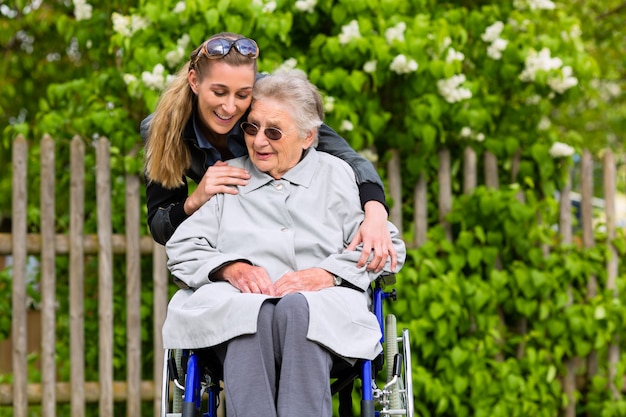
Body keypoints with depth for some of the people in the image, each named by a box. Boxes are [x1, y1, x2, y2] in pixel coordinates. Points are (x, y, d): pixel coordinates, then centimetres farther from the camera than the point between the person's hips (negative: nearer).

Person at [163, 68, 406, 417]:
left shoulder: (338, 175, 21)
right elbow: (182, 248, 16)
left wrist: (325, 274, -8)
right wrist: (231, 267, -6)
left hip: (324, 305, -1)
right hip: (236, 303, 1)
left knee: (297, 308, -37)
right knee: (249, 311, -36)